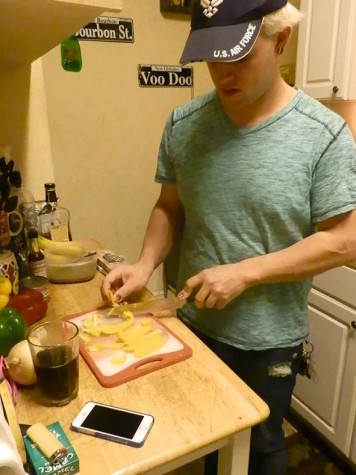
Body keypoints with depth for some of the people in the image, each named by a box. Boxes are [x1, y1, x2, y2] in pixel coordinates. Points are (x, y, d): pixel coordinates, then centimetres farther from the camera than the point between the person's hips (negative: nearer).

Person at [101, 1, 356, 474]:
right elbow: (169, 208, 2)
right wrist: (146, 264, -14)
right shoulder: (182, 125, -7)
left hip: (269, 340, -2)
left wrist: (245, 272, -23)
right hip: (195, 324, 3)